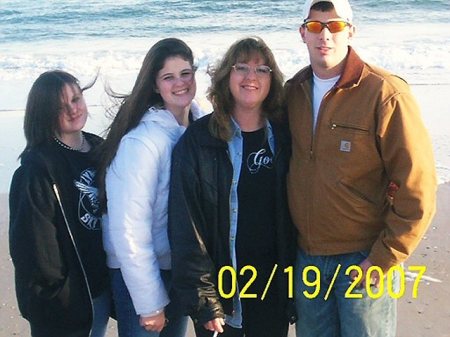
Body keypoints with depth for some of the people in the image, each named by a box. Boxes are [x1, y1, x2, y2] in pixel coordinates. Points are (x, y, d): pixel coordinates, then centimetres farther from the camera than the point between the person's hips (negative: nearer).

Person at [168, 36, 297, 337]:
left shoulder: (283, 139, 2)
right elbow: (186, 225, -11)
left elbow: (292, 216, 5)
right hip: (221, 286, -3)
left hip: (274, 286, 3)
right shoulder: (198, 141, -9)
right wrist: (203, 299, -15)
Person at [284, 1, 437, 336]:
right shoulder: (294, 91, 3)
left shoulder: (385, 94, -15)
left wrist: (384, 259, -14)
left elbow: (417, 190, -15)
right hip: (307, 255, 5)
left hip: (364, 259, -5)